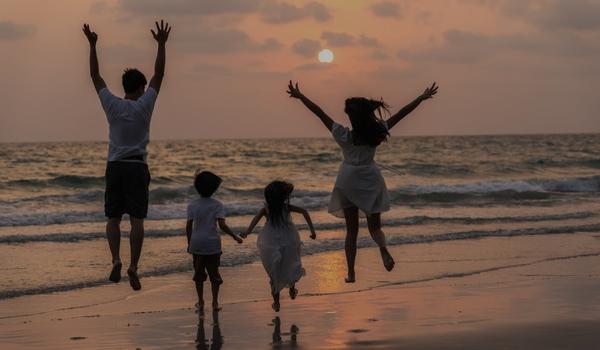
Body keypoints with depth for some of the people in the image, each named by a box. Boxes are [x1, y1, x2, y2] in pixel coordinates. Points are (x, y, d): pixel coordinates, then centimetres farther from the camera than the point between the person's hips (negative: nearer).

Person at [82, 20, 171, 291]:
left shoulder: (112, 105, -1)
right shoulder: (144, 105, -5)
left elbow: (95, 76, 6)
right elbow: (159, 75, 0)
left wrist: (92, 45, 11)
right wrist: (161, 45, 3)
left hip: (115, 167, 1)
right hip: (137, 168, -1)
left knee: (113, 218, 6)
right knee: (137, 220, -2)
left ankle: (116, 259, -14)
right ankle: (133, 266, -13)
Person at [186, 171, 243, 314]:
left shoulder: (192, 205, -2)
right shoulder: (217, 205, -6)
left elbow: (189, 226, -1)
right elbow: (222, 225, -15)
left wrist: (189, 243, 10)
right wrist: (235, 236, -5)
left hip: (196, 244, 1)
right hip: (213, 243, -1)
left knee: (199, 273, 13)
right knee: (214, 273, 10)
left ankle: (200, 301, 16)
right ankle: (215, 302, 11)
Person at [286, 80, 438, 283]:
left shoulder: (344, 136, -14)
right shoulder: (377, 133, -11)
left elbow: (320, 113, -12)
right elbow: (401, 114, -5)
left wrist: (300, 96, -6)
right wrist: (422, 98, 2)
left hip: (348, 182, -1)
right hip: (371, 181, 1)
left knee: (351, 230, 8)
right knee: (374, 226, 11)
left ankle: (351, 273, 4)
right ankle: (383, 248, -23)